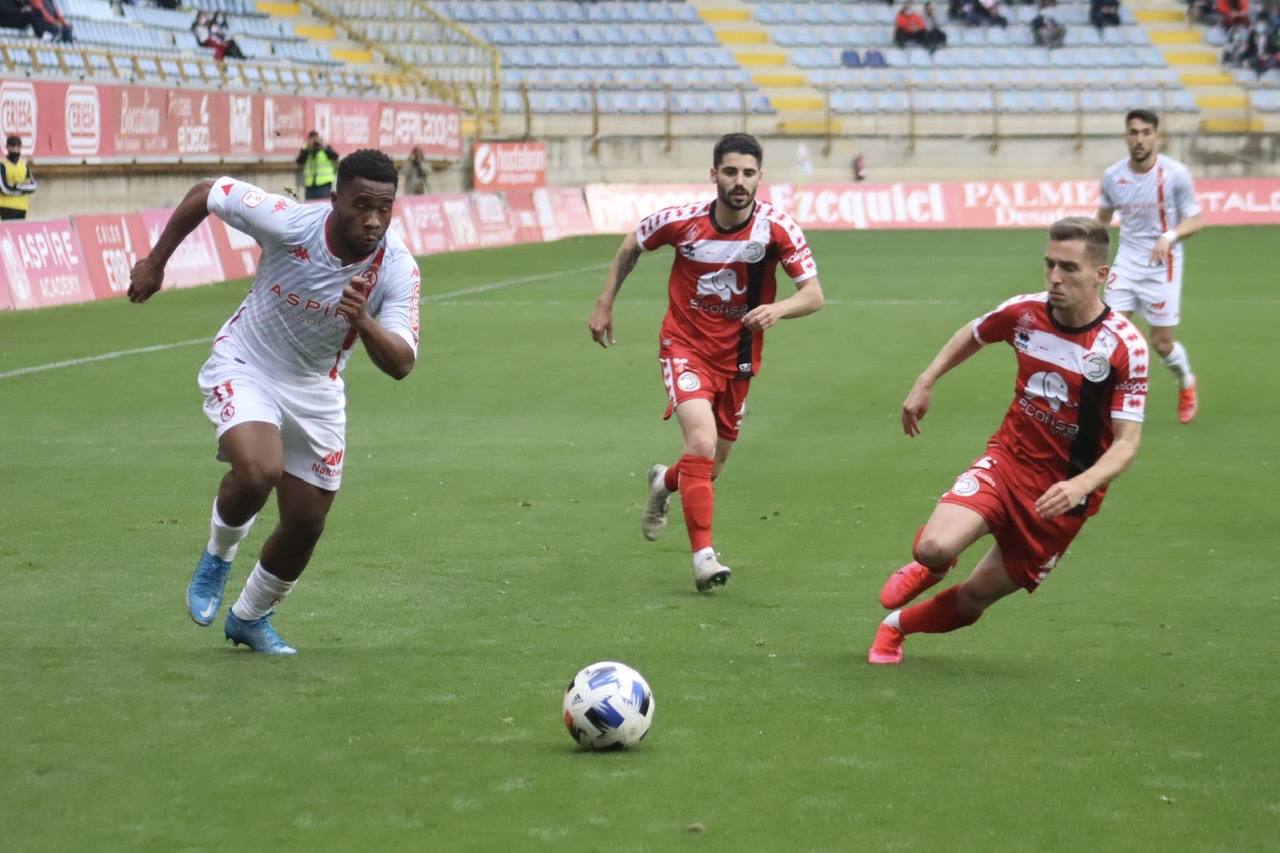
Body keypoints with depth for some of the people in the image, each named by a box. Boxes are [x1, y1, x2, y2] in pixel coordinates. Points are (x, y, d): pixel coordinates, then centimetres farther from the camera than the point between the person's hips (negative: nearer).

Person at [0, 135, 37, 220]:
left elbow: (32, 186, 4)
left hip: (21, 206, 5)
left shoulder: (24, 164, 9)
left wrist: (16, 187, -13)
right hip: (7, 206, -5)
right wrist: (24, 186, -7)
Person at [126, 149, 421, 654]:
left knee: (305, 524, 7)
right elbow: (206, 192, -11)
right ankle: (217, 558, 2)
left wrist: (363, 321, -46)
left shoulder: (398, 270, -21)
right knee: (257, 470, -31)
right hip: (243, 367, -3)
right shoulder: (288, 223, -27)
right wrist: (155, 263, -4)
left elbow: (400, 364, -26)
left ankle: (251, 617, 36)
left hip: (315, 392, 3)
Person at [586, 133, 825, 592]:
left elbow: (813, 295, -15)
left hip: (738, 357, 3)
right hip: (685, 347, -3)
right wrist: (604, 306, 6)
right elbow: (630, 247, 5)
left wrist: (778, 309, -36)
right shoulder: (682, 221, -15)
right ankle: (704, 556, -20)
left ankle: (664, 482, 50)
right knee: (702, 443, -25)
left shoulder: (777, 228, -16)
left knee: (711, 466, 14)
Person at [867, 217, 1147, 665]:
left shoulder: (1124, 345, -18)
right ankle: (927, 566, 15)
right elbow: (972, 334, 16)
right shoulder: (1024, 312, -8)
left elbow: (1125, 443, -17)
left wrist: (1081, 486, -34)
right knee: (936, 548, -25)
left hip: (1063, 493, -2)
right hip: (1008, 459, 2)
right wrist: (924, 384, 10)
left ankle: (898, 623, 37)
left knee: (974, 598, 5)